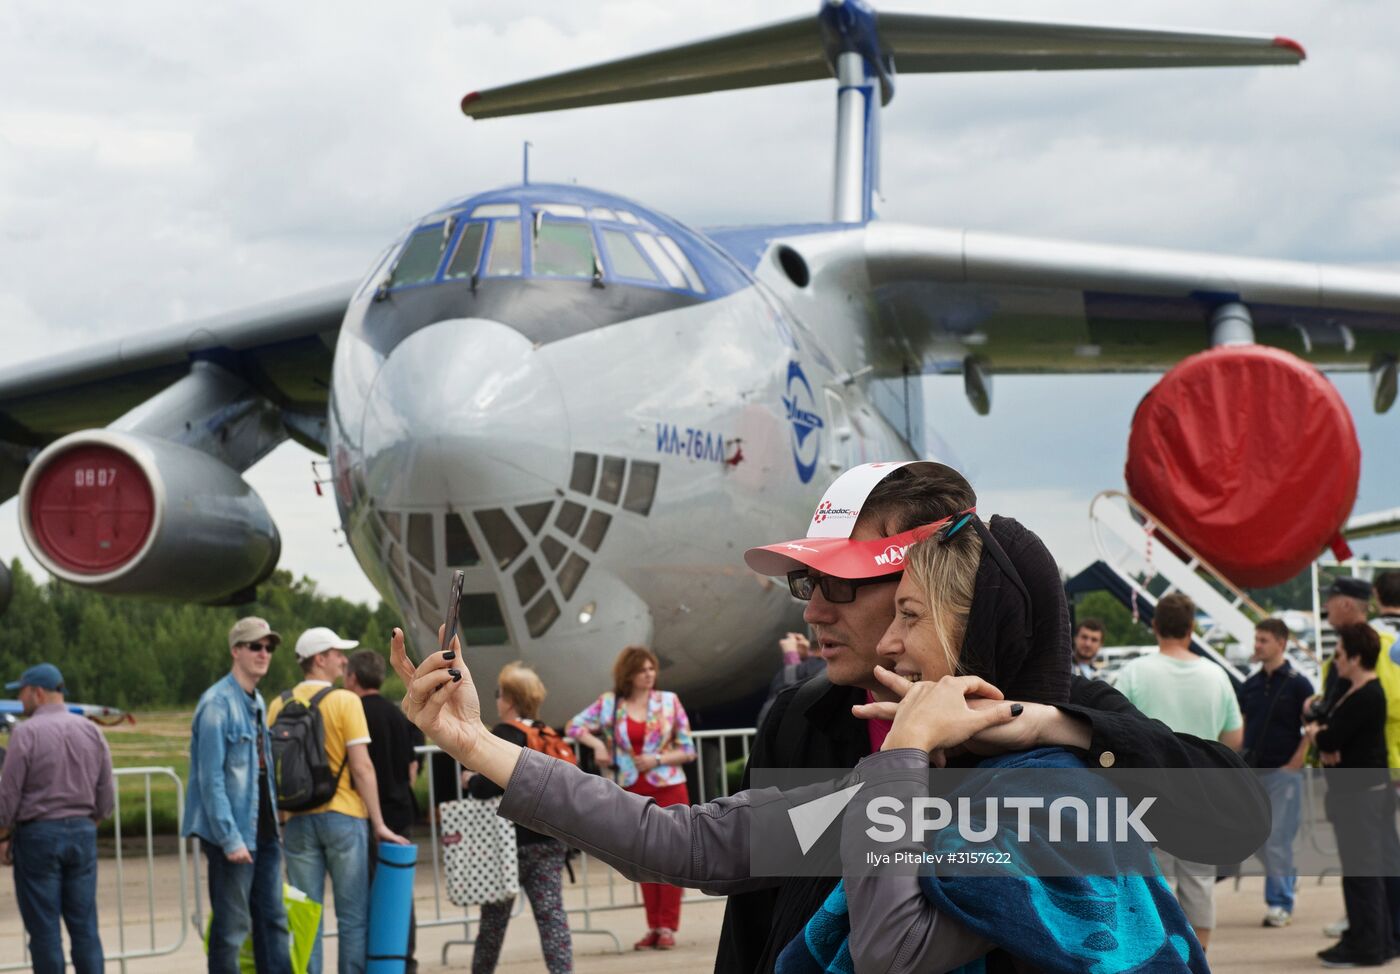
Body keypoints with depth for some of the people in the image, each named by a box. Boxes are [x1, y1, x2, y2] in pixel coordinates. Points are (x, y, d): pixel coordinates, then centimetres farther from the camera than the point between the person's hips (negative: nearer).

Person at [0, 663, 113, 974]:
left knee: (44, 930, 0)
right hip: (82, 833, 5)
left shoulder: (26, 733, -11)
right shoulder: (91, 732, 5)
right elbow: (105, 798, 8)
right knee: (85, 927, 6)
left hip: (37, 835, -5)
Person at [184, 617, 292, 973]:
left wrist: (274, 822, 15)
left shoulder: (257, 702, 14)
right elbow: (211, 778, -18)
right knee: (232, 927, -1)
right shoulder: (217, 703, -14)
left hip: (263, 828, 9)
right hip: (234, 831, -9)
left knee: (273, 918, 11)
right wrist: (230, 838, -21)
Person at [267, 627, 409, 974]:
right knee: (353, 916, 3)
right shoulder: (345, 702, -8)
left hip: (297, 819, 4)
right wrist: (378, 824, -7)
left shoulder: (280, 704, 5)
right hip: (343, 816, -4)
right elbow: (362, 768, -12)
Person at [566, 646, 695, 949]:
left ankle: (668, 927, 0)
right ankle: (653, 927, 12)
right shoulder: (610, 703, 2)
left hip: (669, 788, -2)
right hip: (634, 792, 2)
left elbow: (688, 750, 2)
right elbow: (574, 726, 7)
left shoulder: (668, 701, -1)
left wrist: (656, 760, -13)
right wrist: (597, 744, -10)